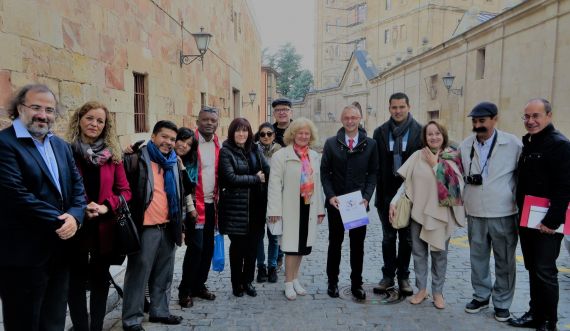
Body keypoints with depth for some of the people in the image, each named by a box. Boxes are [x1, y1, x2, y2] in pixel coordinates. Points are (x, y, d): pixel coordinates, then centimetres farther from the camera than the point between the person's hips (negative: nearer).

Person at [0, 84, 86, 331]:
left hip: (59, 251, 7)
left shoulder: (61, 146, 13)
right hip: (23, 254, -7)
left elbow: (77, 185, 8)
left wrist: (75, 217, -11)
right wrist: (59, 223, -17)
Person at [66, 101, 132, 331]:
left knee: (101, 280, 14)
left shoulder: (112, 155, 5)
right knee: (77, 281, 7)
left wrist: (105, 207, -12)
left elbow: (124, 191, 5)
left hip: (103, 228, 3)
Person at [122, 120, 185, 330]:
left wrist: (179, 226, 19)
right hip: (145, 228, -6)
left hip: (168, 228, 6)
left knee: (163, 275, 15)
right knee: (138, 275, 2)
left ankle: (159, 311, 29)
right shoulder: (137, 159, -7)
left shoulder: (173, 163, 14)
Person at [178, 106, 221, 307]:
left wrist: (217, 197, 12)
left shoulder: (218, 145, 9)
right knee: (196, 247, -6)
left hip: (211, 204, 6)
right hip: (195, 204, -6)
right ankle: (185, 291, 9)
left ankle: (199, 285, 26)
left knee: (208, 247, 11)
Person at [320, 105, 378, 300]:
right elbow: (324, 172, 1)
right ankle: (332, 282, 23)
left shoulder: (370, 144, 2)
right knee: (335, 243, 11)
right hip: (336, 202, 0)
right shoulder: (331, 143, 1)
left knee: (358, 245, 9)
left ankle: (356, 284, 21)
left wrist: (367, 197, -8)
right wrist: (330, 195, -10)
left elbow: (373, 173, 3)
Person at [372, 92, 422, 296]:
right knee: (388, 237, 11)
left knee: (406, 238, 10)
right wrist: (378, 191, -6)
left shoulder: (420, 132, -3)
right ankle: (388, 275, 24)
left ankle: (403, 276, 25)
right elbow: (376, 164, 0)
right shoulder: (380, 132, 2)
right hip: (387, 193, 1)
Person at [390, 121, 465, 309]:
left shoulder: (453, 158, -3)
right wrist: (394, 201, -5)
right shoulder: (418, 155, 1)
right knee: (418, 252, 9)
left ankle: (437, 292, 24)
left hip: (441, 213, -1)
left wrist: (435, 165, -13)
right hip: (418, 212, 2)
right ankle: (421, 289, 24)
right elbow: (406, 181, 2)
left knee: (439, 253, 9)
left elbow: (453, 184, -14)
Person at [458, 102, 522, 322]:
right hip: (475, 213, 3)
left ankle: (502, 303, 25)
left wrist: (518, 202, -1)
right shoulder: (465, 145, 3)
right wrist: (463, 198, 7)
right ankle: (481, 296, 32)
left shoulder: (514, 144, -6)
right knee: (478, 257, 14)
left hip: (504, 213, -3)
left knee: (505, 261, 9)